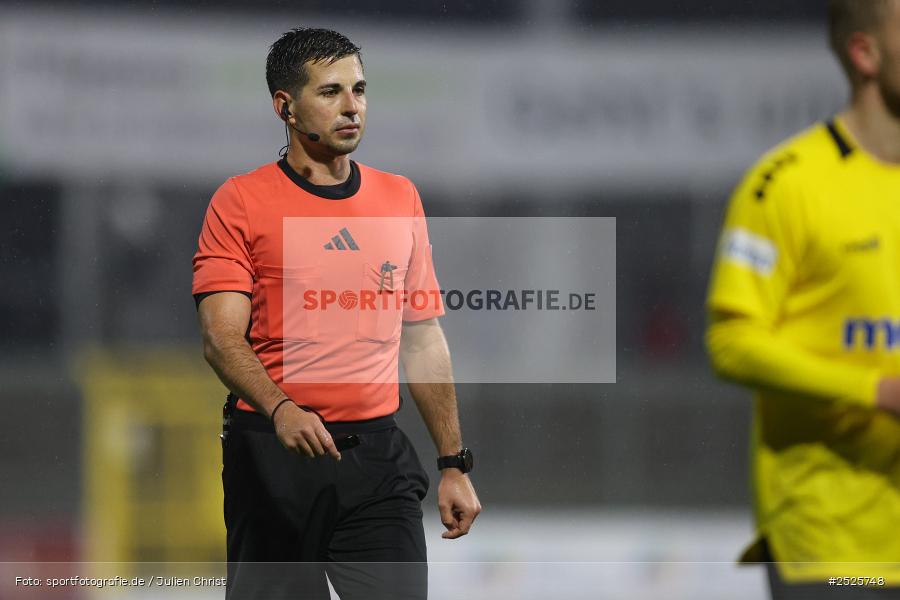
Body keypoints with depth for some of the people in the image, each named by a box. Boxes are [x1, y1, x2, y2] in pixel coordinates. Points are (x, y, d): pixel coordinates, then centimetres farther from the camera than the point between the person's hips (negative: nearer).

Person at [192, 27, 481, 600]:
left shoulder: (400, 198, 12)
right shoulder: (241, 201, -1)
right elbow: (222, 337, -10)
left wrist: (455, 465, 12)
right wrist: (280, 409, -29)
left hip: (378, 455, 3)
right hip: (273, 454, -3)